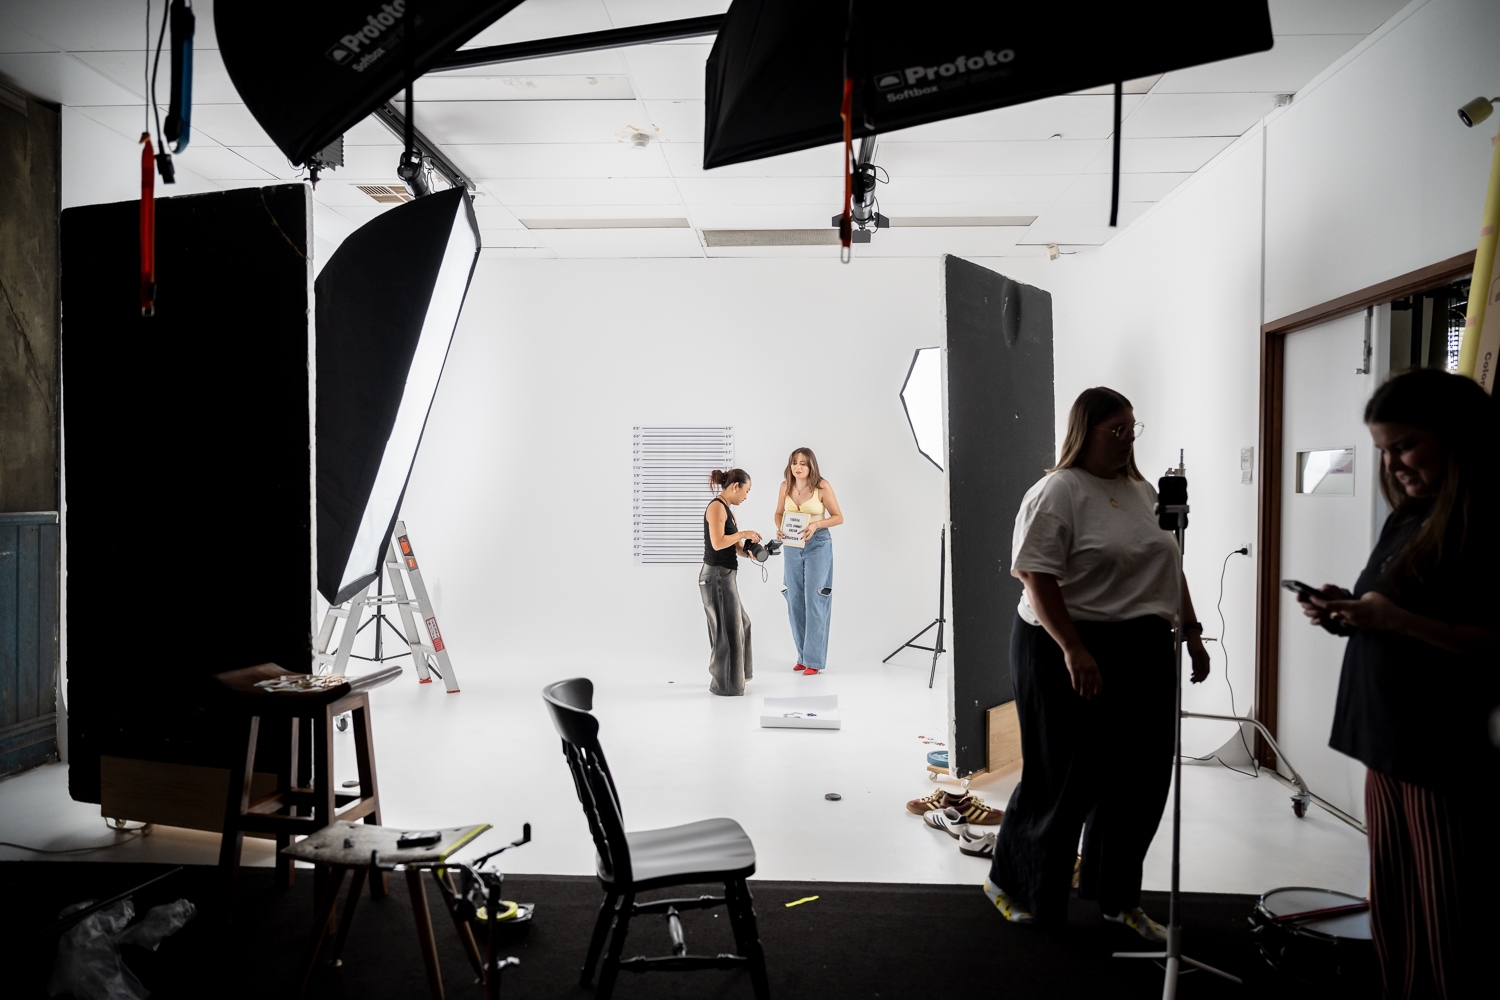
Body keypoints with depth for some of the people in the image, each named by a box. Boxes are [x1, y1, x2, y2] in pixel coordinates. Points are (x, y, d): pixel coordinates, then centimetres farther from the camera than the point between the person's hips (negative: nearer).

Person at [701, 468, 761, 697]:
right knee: (727, 630, 2)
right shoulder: (716, 507, -14)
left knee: (740, 624, 22)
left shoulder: (727, 510, 15)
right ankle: (724, 685, 15)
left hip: (723, 576, 10)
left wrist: (751, 551, -8)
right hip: (717, 576, -10)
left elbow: (737, 548, 12)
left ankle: (734, 675, 36)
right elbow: (718, 543, -24)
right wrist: (743, 533, -13)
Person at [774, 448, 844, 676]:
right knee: (795, 601, 7)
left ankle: (815, 660, 2)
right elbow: (779, 513, 13)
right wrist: (779, 528, -8)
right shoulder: (785, 486, 0)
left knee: (814, 601, -5)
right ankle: (803, 655, 20)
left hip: (818, 545, -5)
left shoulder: (822, 486, -11)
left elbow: (838, 517, -6)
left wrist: (816, 524, -22)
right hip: (792, 547, 5)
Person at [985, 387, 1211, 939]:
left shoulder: (1142, 491, 14)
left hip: (1143, 655, 8)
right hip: (1069, 654, -8)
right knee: (1064, 781, 2)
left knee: (1142, 778, 11)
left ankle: (1116, 898, 29)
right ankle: (1011, 882, 24)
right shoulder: (1057, 492, -12)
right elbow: (1038, 578, -20)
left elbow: (1169, 567, 20)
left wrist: (1192, 634, 16)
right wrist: (1075, 651, -25)